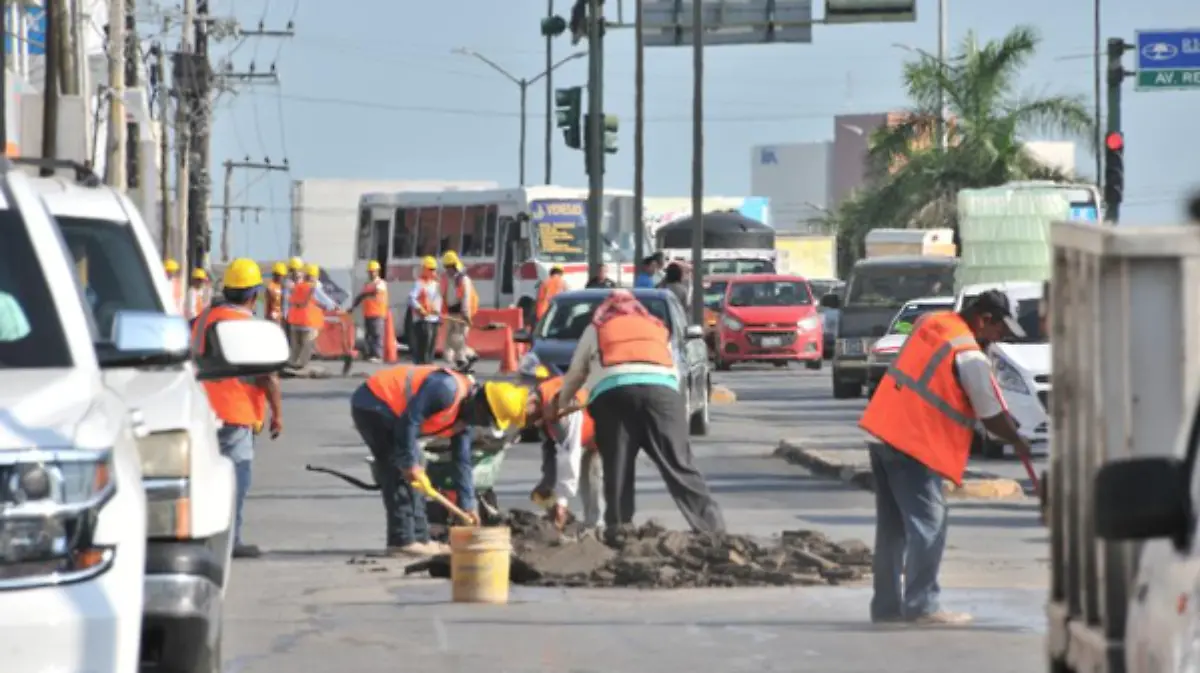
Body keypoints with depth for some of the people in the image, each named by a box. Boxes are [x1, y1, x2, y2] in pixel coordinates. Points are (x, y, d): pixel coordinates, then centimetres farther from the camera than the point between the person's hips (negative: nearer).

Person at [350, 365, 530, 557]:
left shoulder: (464, 416, 7)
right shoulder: (449, 389, -24)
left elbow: (462, 462, 14)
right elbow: (409, 419, -28)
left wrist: (468, 506, 12)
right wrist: (410, 463, -23)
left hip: (388, 410, 10)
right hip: (373, 405, -10)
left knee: (415, 475, 12)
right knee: (401, 474, -13)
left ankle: (420, 538, 15)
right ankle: (402, 542, -13)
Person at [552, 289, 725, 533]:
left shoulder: (596, 329, 31)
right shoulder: (658, 328, 35)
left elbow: (575, 375, 38)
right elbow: (675, 371, 29)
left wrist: (560, 404, 54)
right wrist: (683, 410, 42)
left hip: (613, 391, -1)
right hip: (662, 388, 1)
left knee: (617, 472, 4)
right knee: (680, 467, -4)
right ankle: (714, 531, -13)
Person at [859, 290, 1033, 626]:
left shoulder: (930, 321, 10)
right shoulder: (971, 358, -14)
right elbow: (993, 417, -8)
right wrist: (1019, 442, 11)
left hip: (882, 429, 9)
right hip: (915, 444, -9)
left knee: (893, 526, 13)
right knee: (928, 523, -4)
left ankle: (886, 605, 16)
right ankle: (921, 605, -7)